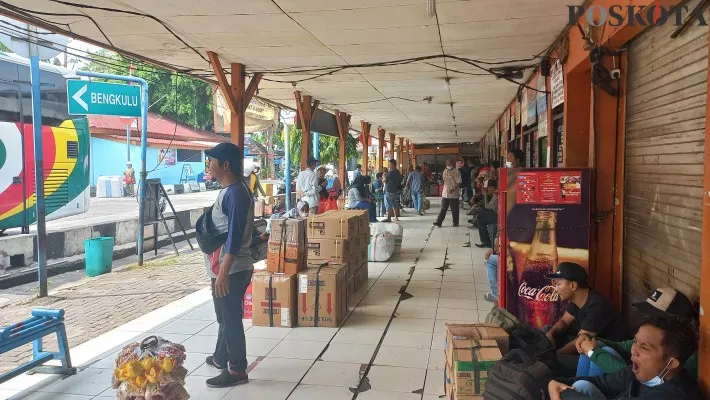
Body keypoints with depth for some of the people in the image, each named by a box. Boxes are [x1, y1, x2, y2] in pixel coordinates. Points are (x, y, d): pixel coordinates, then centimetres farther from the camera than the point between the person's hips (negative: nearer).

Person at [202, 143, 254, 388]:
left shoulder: (235, 193, -19)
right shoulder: (229, 190, 13)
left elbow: (235, 235, -24)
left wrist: (224, 271, -26)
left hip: (231, 269, -10)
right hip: (224, 267, 10)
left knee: (231, 319, 0)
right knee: (224, 317, 22)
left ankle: (237, 370, 11)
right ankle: (221, 357, 38)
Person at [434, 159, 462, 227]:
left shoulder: (456, 172, -7)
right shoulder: (445, 171, 11)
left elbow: (459, 183, -11)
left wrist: (454, 189, -24)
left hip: (454, 194, -4)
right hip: (445, 194, 4)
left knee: (454, 210, 4)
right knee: (443, 209, 3)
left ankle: (456, 222, 16)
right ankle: (438, 222, 2)